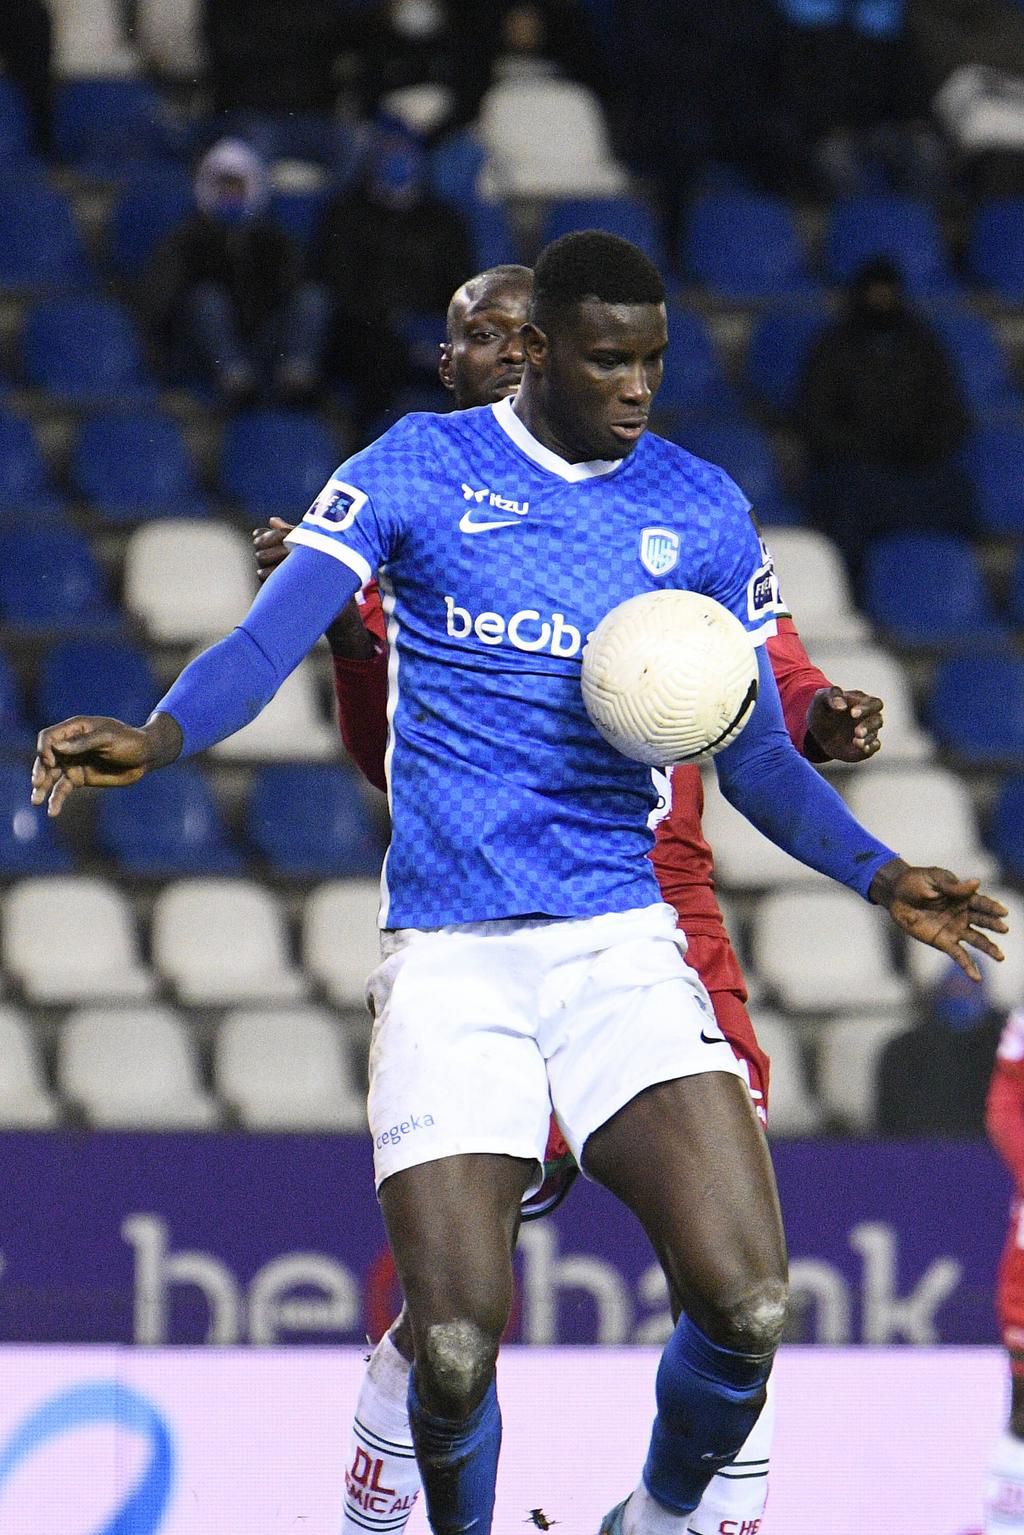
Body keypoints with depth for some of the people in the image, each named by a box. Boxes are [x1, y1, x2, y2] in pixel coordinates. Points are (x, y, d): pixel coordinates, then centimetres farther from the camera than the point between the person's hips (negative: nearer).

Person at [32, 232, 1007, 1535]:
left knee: (746, 1306, -16)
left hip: (621, 941, 2)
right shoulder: (418, 469, 3)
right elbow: (265, 645, -5)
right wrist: (155, 739, -25)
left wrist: (876, 876, 0)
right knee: (455, 1349, -14)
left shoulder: (701, 511, 10)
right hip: (446, 953, -2)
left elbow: (755, 756, 16)